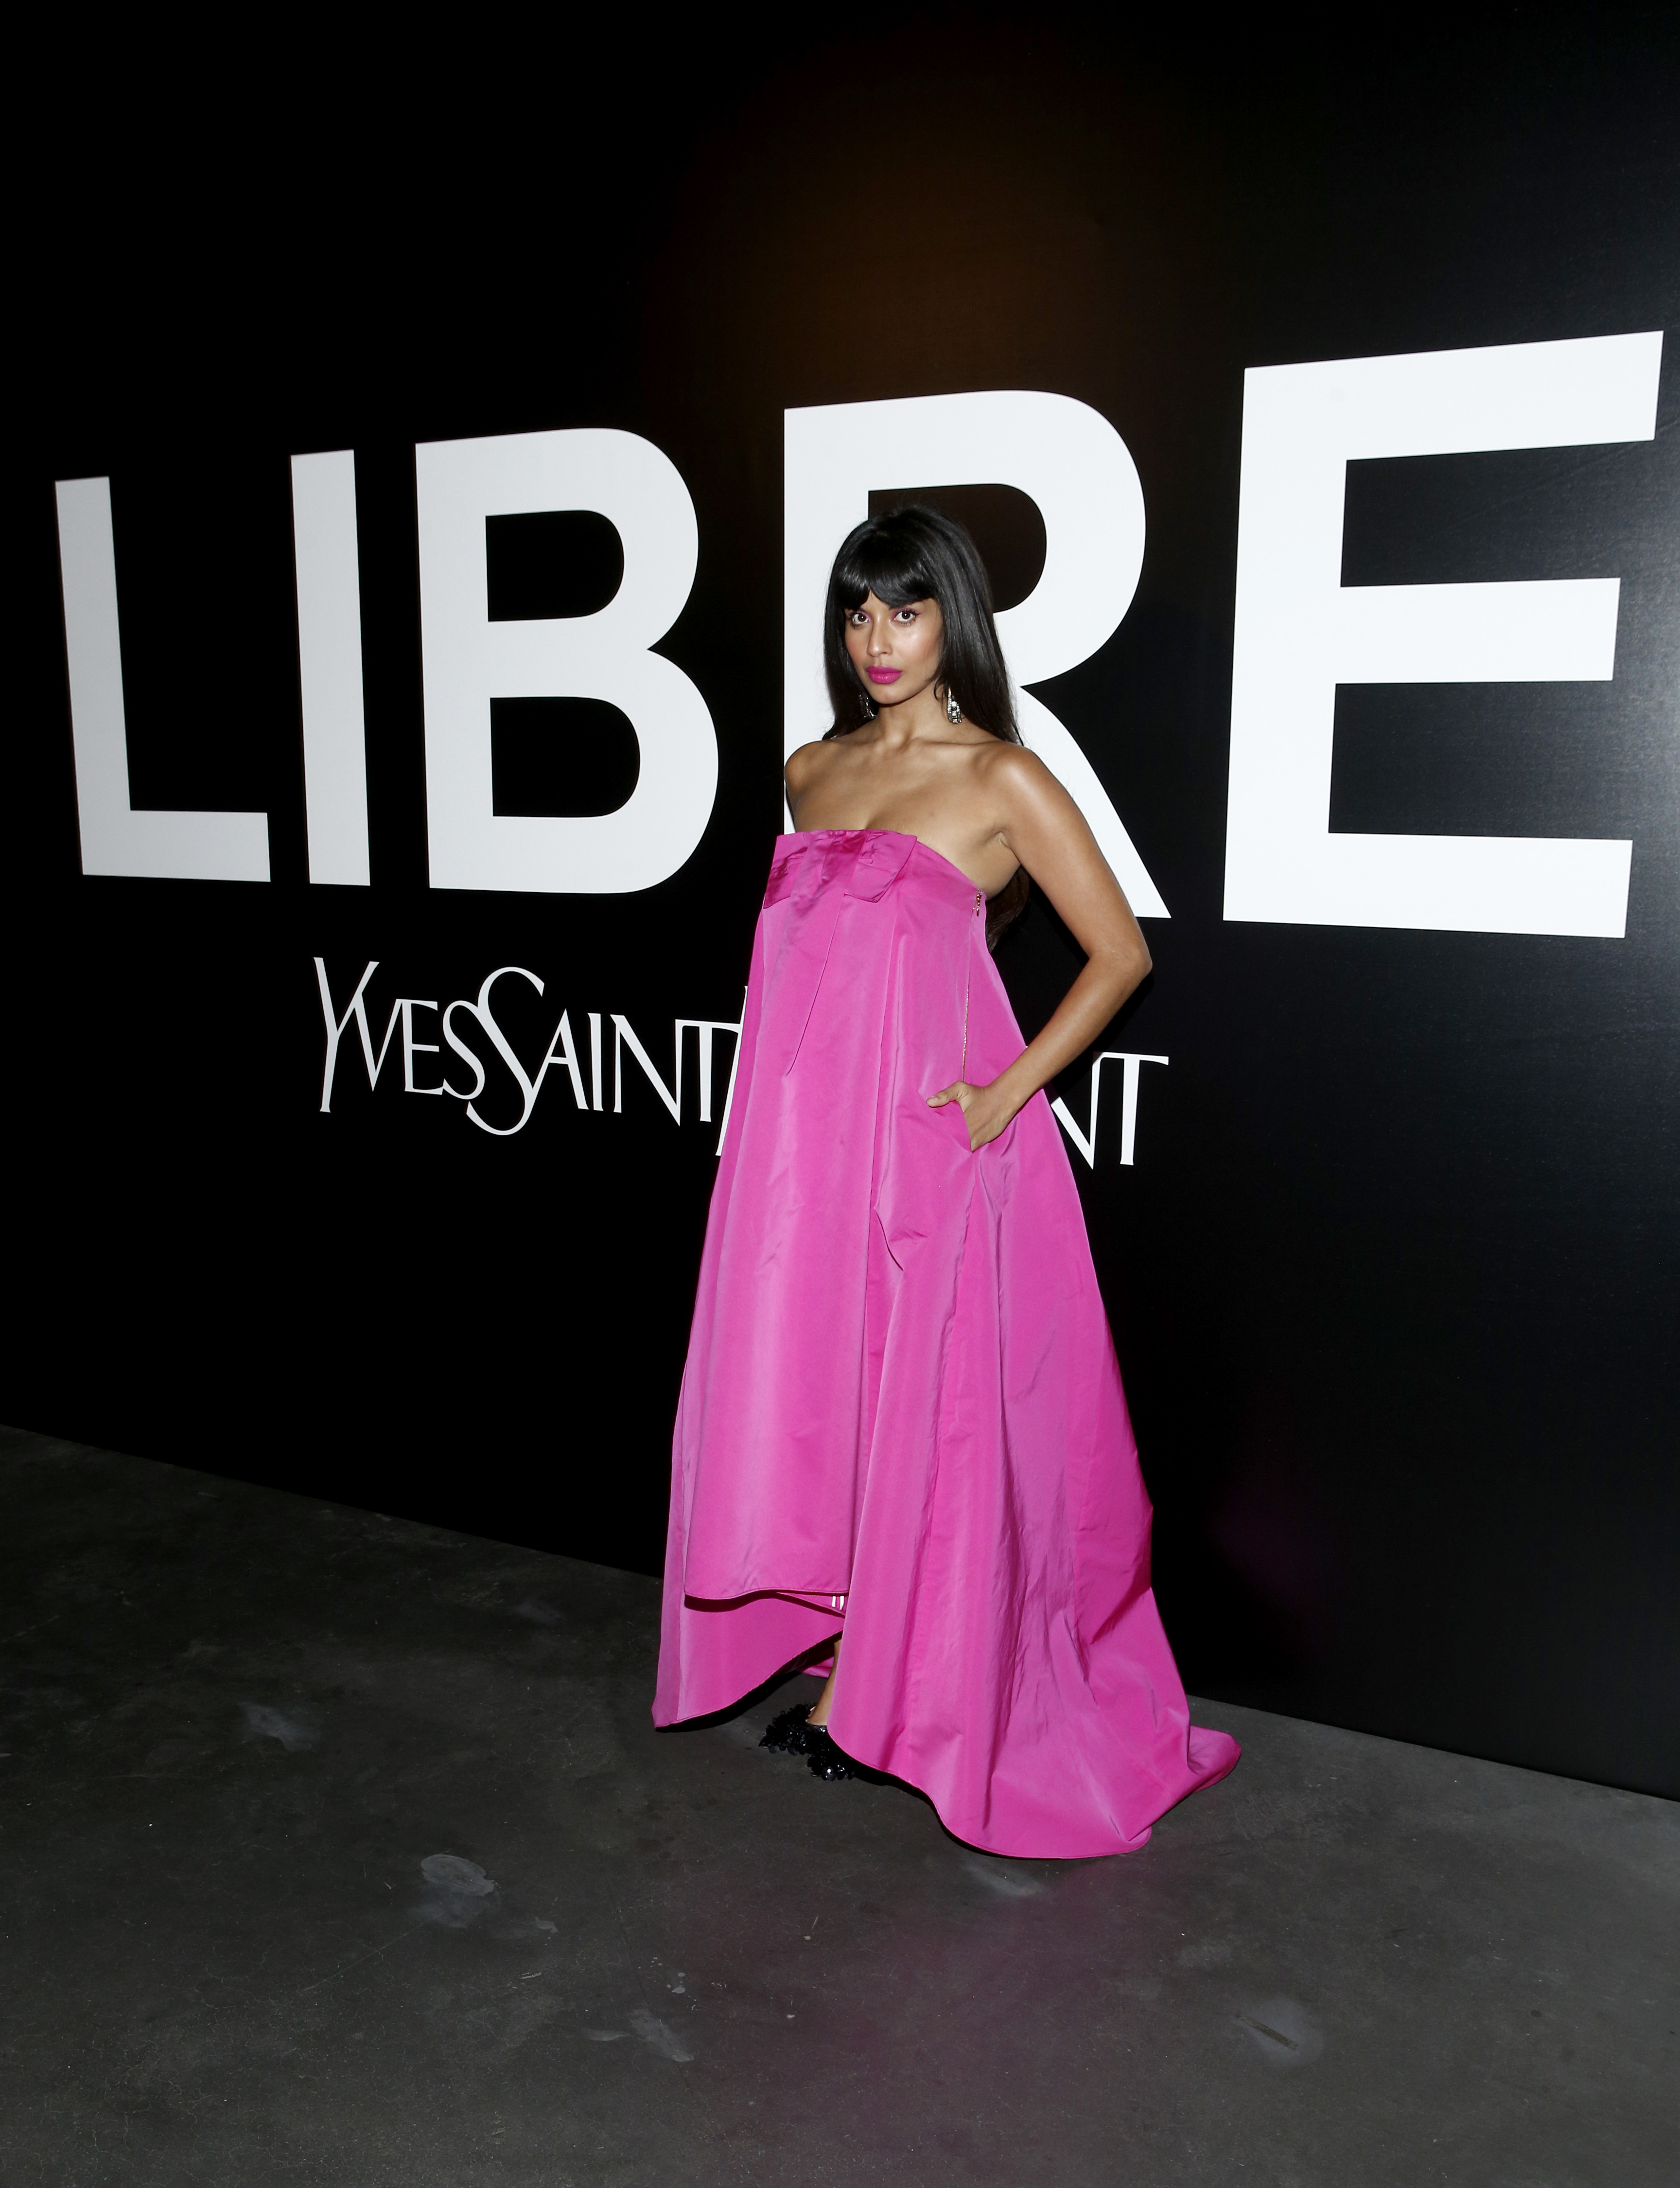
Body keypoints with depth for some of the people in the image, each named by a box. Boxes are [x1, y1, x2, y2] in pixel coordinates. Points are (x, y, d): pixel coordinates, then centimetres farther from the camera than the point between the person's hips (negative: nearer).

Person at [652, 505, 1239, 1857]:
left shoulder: (1002, 778, -5)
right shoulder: (812, 773, 12)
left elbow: (1121, 952, -4)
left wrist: (1009, 1089, -11)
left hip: (925, 1136, -6)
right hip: (803, 1132, 6)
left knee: (916, 1404, 4)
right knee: (794, 1394, 10)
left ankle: (888, 1691, 20)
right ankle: (839, 1652, 29)